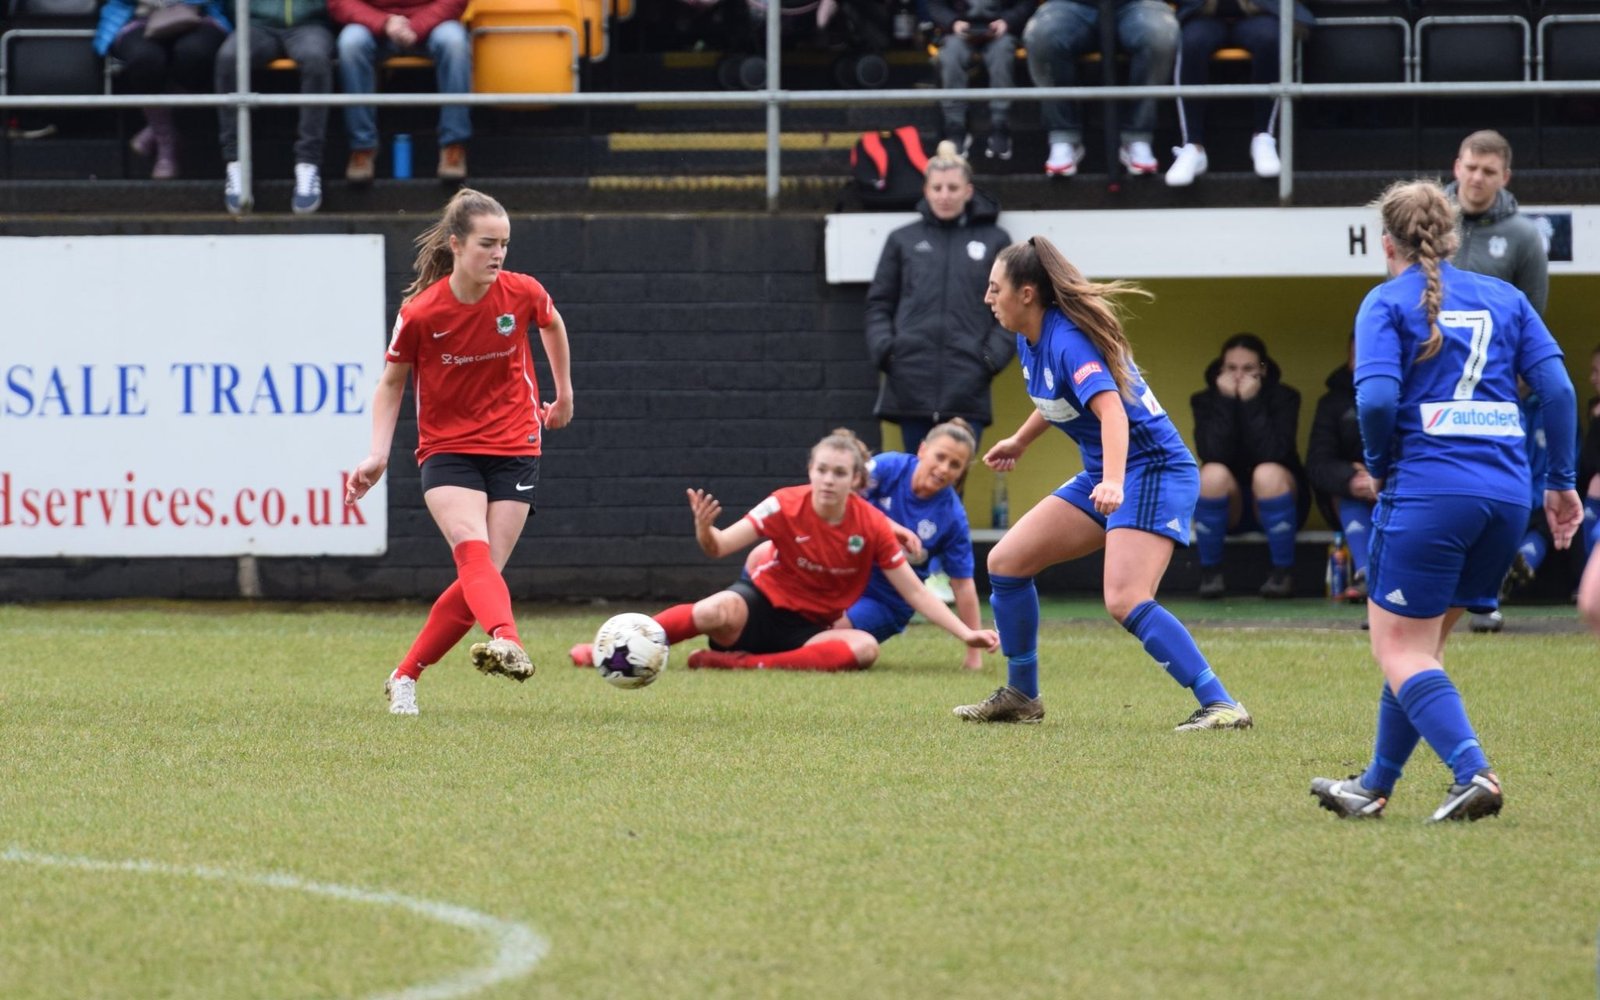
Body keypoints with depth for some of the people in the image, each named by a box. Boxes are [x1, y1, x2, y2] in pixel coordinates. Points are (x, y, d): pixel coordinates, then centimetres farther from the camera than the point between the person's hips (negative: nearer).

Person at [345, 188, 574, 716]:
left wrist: (564, 391, 25)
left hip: (513, 449, 2)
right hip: (447, 450, -2)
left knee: (478, 578, -5)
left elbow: (552, 325, 16)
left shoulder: (522, 293, -8)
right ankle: (506, 642, -54)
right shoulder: (420, 313, -13)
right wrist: (378, 455, -6)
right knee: (473, 550, -28)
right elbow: (392, 382, 2)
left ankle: (405, 677, 8)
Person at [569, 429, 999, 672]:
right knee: (718, 611, -38)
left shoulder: (873, 525, -9)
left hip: (809, 628, 3)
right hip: (762, 604, -3)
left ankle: (743, 664, -33)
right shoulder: (786, 506, -14)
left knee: (864, 648, -31)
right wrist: (704, 529, -43)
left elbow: (914, 592, -3)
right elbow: (720, 547, -19)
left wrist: (966, 633, -10)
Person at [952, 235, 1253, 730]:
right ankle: (1021, 696, 21)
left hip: (1153, 470, -10)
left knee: (1125, 601, -26)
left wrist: (1112, 482, -52)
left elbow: (1111, 409, -38)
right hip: (1103, 476, 10)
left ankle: (1220, 706, -24)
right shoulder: (1030, 340, 5)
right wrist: (1020, 440, 39)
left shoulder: (1067, 339, -23)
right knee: (1005, 562, 8)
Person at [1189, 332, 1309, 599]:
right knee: (1213, 474, -31)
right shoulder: (1206, 401, -5)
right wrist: (1226, 402, -25)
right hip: (1227, 507, 1)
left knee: (1268, 474, -34)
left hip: (1275, 500, -1)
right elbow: (1212, 453, -22)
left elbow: (1273, 453, -25)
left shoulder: (1283, 397, -9)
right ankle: (1210, 572, -18)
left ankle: (1283, 573, -23)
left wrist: (1251, 402, -27)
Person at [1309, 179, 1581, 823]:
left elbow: (1377, 398, -13)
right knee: (1422, 644, 18)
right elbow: (1557, 388, 5)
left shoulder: (1388, 303, 0)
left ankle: (1472, 771, -20)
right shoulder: (1505, 299, 14)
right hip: (1506, 492, 6)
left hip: (1427, 487, -6)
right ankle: (1375, 787, 24)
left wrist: (1380, 466, 4)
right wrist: (1561, 481, 11)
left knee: (1400, 648, 0)